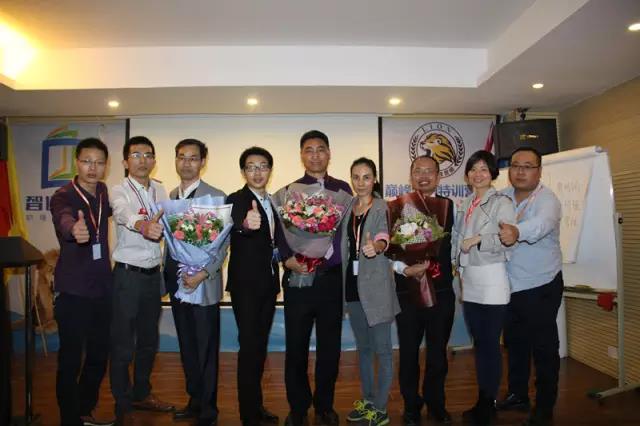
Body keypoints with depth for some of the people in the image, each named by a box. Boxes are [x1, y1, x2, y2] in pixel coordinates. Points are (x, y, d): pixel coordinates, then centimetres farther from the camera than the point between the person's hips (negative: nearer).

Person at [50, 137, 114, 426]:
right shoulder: (63, 196, -13)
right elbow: (64, 220, -35)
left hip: (102, 287, 6)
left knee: (99, 356, 16)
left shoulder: (104, 192, 5)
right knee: (70, 361, 1)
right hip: (73, 291, -6)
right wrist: (74, 230, -58)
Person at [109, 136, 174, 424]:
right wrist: (142, 225, -54)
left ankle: (142, 394, 36)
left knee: (149, 340, 17)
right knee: (123, 344, 3)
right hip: (127, 274, -5)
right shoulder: (119, 192, -11)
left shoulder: (160, 190, 6)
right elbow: (124, 213, -33)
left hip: (153, 274, 6)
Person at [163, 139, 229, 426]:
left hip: (203, 284, -6)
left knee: (206, 349, 4)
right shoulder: (171, 196, 10)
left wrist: (203, 274, -20)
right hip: (177, 283, 6)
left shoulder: (215, 196, -8)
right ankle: (194, 400, 32)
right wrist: (167, 275, 8)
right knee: (187, 346, 15)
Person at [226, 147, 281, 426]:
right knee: (250, 346, -4)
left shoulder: (273, 202, 9)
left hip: (269, 283, 7)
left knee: (260, 345, 15)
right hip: (246, 285, -7)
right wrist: (246, 224, -58)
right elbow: (235, 224, -37)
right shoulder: (236, 200, -13)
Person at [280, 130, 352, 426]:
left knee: (330, 346, 10)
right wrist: (288, 259, -15)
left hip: (333, 277, 1)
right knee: (296, 346, 6)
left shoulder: (342, 189, 9)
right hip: (298, 277, -1)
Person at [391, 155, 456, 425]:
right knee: (409, 352, 9)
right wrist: (404, 269, -16)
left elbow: (449, 246, -6)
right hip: (407, 290, -1)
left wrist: (426, 265, -17)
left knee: (438, 352, 13)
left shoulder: (448, 206, 4)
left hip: (441, 290, 1)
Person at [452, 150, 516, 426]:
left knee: (490, 343, 0)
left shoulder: (501, 203, -5)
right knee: (478, 342, 13)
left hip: (492, 279, -6)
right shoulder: (465, 205, 15)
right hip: (469, 281, 7)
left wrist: (478, 240, -12)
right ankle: (482, 401, 24)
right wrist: (458, 267, 11)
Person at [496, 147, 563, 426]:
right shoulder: (502, 197, 3)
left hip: (540, 287, -6)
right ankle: (517, 395, 38)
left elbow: (542, 223, -38)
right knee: (515, 343, 20)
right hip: (509, 286, 6)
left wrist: (517, 232, -58)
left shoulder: (547, 199, -17)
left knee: (544, 348, 5)